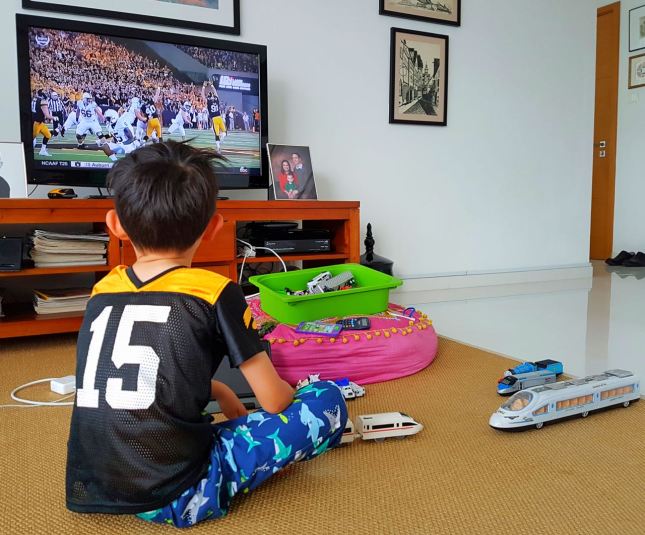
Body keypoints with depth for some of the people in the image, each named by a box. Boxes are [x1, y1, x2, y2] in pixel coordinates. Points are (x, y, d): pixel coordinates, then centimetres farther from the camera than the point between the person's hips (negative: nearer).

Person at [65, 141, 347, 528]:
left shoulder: (102, 293, 5)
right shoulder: (215, 294, -12)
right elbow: (275, 401, -6)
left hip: (91, 491, 6)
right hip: (178, 497, -6)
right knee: (328, 401, 0)